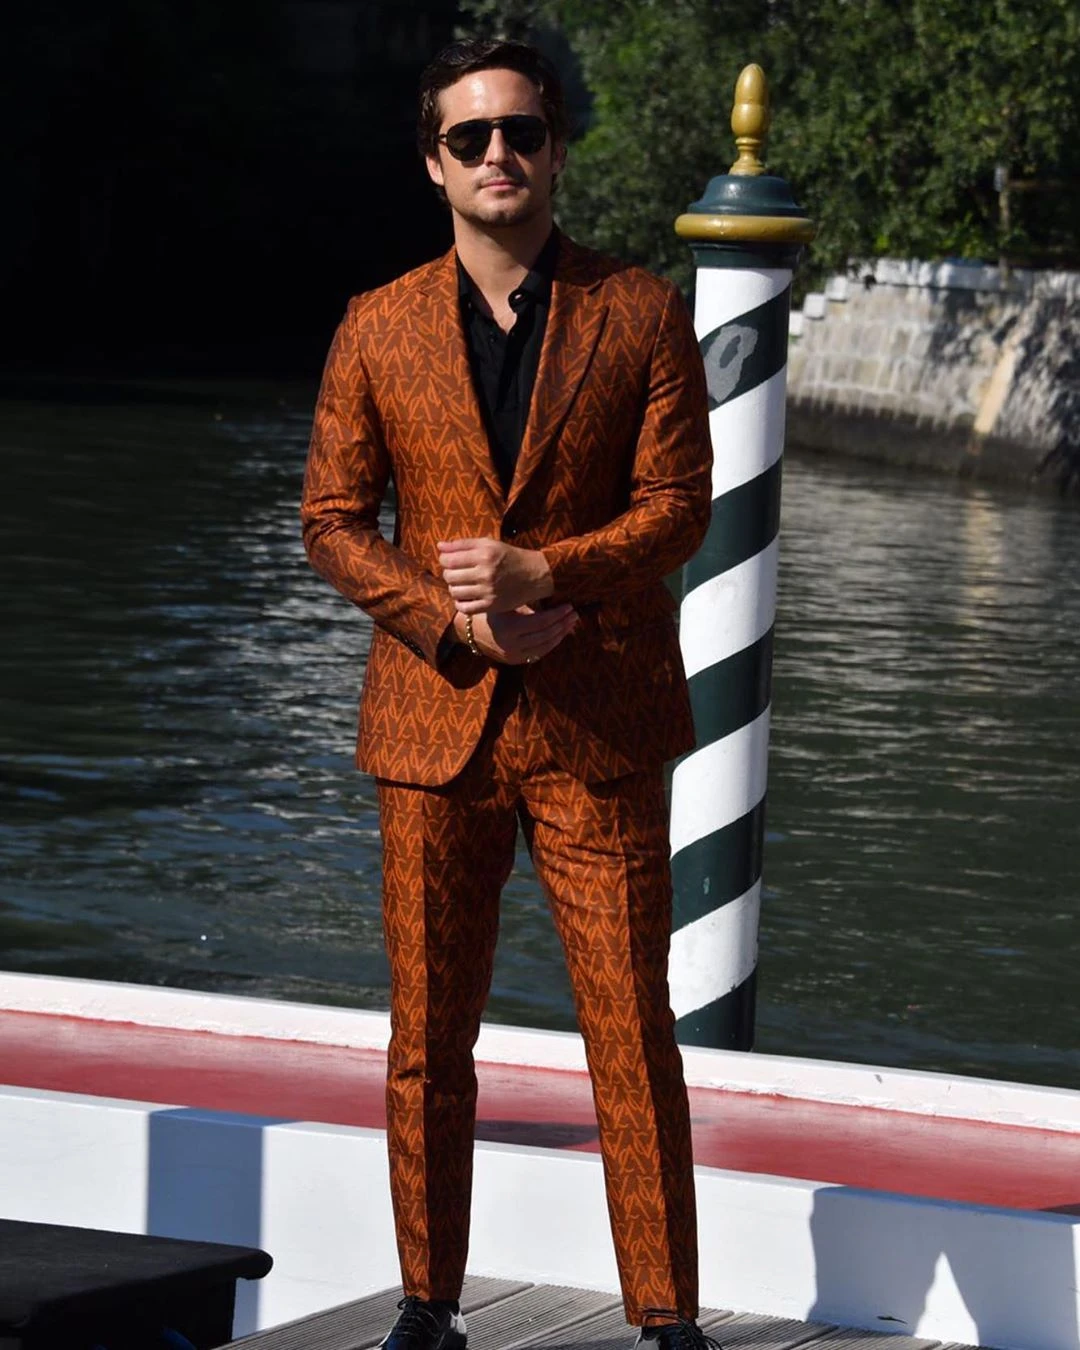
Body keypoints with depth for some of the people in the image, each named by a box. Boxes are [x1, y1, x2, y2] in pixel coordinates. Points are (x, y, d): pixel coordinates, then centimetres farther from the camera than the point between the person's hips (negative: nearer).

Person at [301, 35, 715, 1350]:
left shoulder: (642, 316, 2)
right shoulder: (376, 330, 5)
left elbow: (678, 502, -2)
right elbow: (331, 521, 5)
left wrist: (538, 574, -17)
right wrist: (457, 622, -10)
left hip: (598, 728, -1)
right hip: (434, 725, 2)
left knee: (633, 1034, -3)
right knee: (426, 1040, 7)